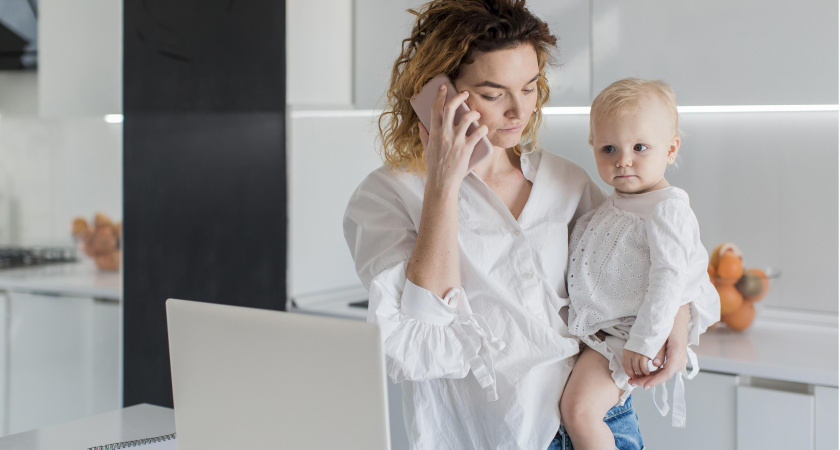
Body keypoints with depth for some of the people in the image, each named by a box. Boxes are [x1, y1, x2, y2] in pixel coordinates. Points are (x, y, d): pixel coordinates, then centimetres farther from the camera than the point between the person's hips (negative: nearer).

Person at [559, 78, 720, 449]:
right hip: (590, 327, 9)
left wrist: (644, 342, -25)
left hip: (623, 334, -9)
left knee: (579, 409, -19)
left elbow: (670, 279, -23)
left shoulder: (668, 209, -18)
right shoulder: (613, 206, 10)